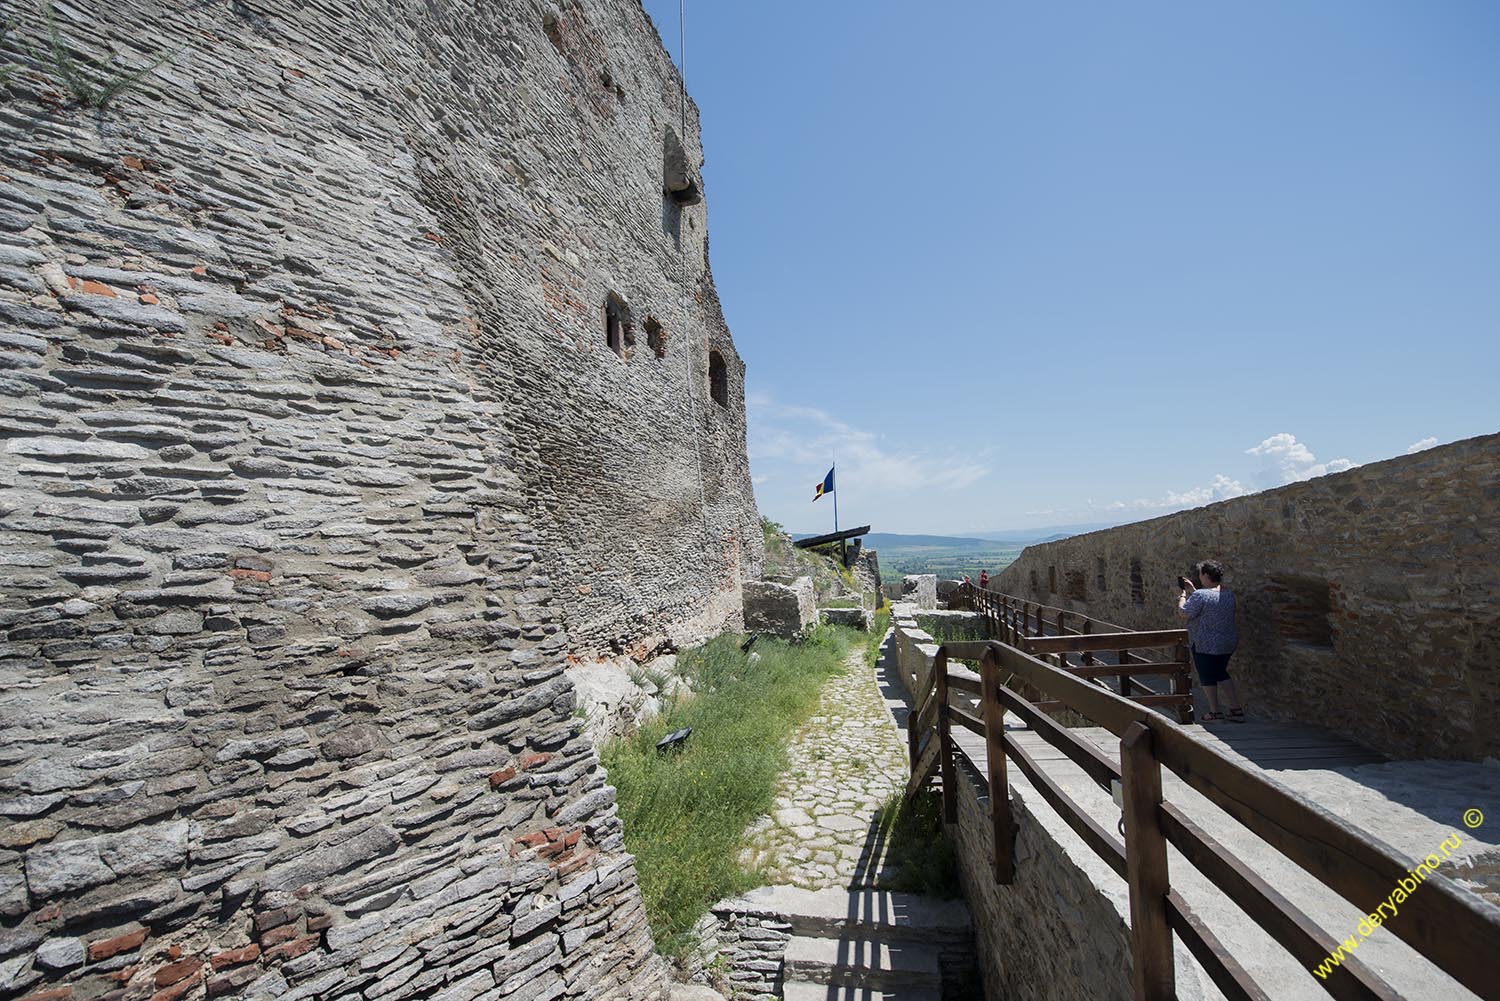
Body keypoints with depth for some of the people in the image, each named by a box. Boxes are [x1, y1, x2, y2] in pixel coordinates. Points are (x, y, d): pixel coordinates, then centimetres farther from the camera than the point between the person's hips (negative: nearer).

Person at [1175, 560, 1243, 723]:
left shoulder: (1200, 595, -23)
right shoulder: (1229, 594, 3)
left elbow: (1183, 613, -19)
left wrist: (1182, 595, -4)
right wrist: (1192, 590, 18)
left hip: (1205, 645, -7)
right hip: (1228, 642, 7)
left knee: (1207, 676, 8)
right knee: (1221, 674, 22)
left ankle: (1214, 712, 16)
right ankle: (1236, 710, 22)